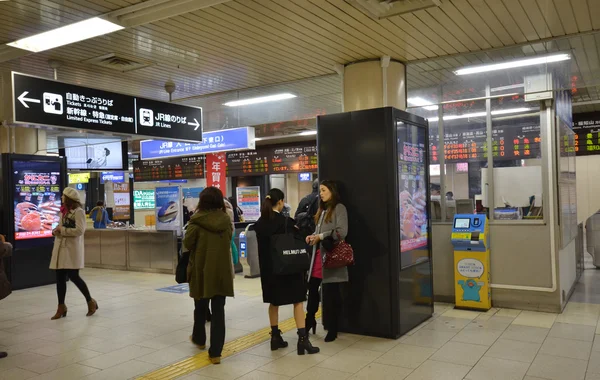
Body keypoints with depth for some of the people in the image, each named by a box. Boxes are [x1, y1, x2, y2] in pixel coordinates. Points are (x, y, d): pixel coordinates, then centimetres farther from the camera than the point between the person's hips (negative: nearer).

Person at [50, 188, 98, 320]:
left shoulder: (78, 211, -9)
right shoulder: (64, 211, 16)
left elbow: (79, 230, -17)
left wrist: (62, 230, -14)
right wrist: (55, 230, 2)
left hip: (72, 248, -8)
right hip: (60, 247, 8)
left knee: (73, 276, -7)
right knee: (60, 278, 7)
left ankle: (90, 302, 11)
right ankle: (61, 307, 17)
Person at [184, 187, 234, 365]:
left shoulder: (197, 220, -12)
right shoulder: (226, 219, -3)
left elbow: (187, 243, -8)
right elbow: (228, 240, 6)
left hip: (201, 269, -1)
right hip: (221, 270, 1)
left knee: (200, 307, 19)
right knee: (218, 310, 4)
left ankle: (199, 339, 42)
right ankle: (216, 352, 4)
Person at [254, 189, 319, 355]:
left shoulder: (259, 223, 2)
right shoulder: (286, 222, -15)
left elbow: (261, 245, 6)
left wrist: (266, 264, 13)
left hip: (268, 268, 6)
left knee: (274, 302, 16)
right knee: (298, 301, 2)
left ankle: (275, 337, 23)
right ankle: (302, 339, -2)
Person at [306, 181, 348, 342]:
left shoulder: (339, 208, -6)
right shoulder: (323, 209, 17)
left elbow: (342, 232, -16)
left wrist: (321, 236, -16)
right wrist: (312, 236, 1)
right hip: (318, 254, 7)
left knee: (332, 294, 2)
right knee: (312, 288, 13)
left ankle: (333, 329, 14)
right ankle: (310, 320, 31)